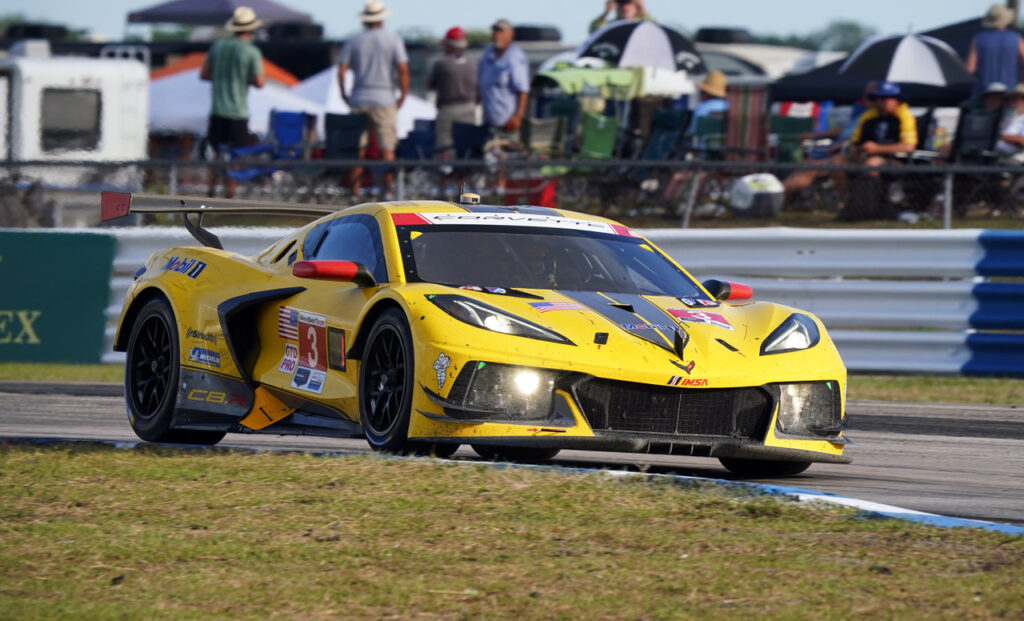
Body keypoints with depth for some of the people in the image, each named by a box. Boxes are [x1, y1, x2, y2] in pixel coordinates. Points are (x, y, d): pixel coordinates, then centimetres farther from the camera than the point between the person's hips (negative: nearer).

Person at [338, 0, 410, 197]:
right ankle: (388, 188, -5)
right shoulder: (393, 40, -2)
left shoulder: (353, 42, 3)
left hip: (358, 100, 2)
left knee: (358, 149, 6)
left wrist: (344, 94, 10)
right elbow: (403, 70, -9)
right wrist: (403, 97, 1)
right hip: (384, 100, -2)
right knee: (387, 147, 1)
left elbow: (341, 70, -1)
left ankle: (355, 189, 3)